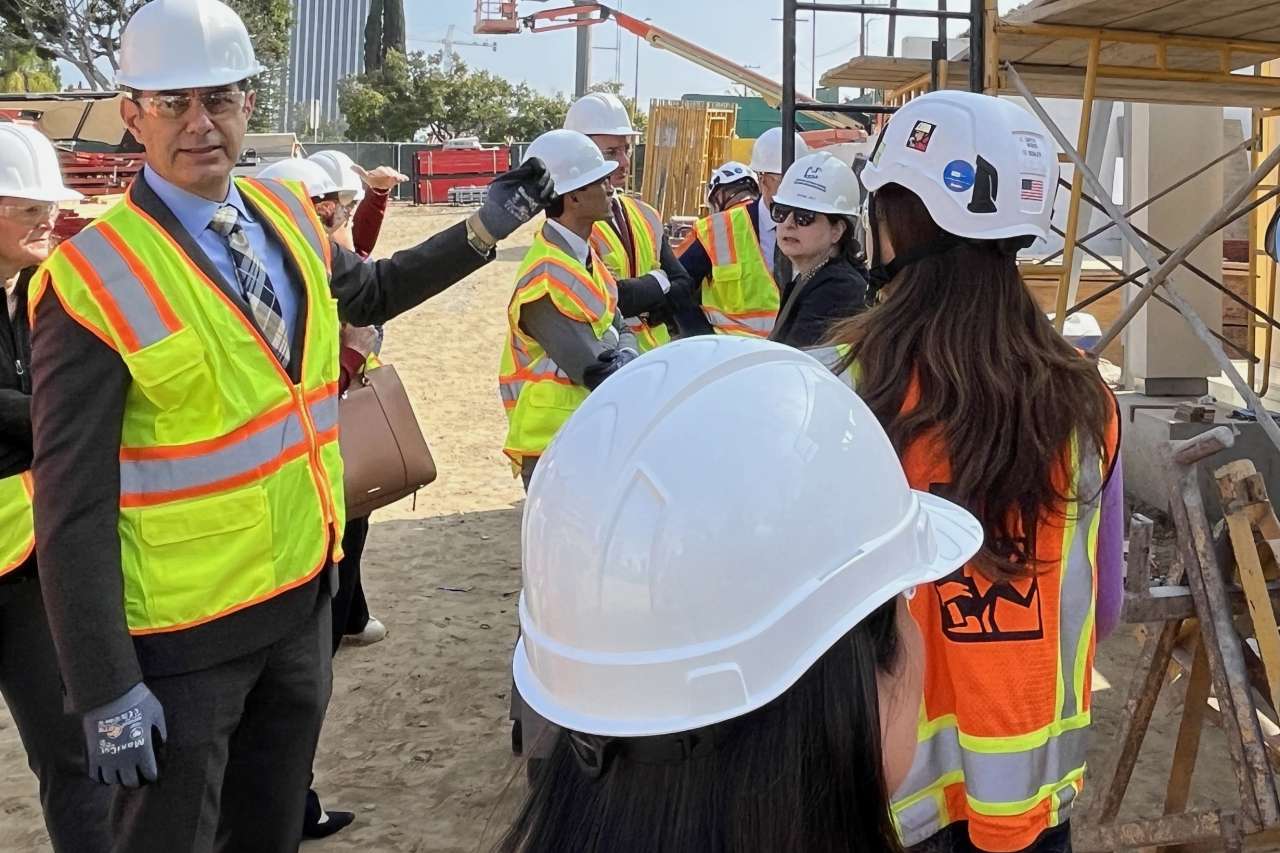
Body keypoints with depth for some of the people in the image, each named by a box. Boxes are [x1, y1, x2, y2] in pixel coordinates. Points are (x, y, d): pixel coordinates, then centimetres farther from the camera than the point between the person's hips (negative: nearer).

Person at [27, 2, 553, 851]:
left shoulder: (287, 217, 0)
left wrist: (482, 231, 12)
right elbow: (73, 503, -19)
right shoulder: (94, 279, -20)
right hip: (185, 624, -6)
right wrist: (104, 688, -19)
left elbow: (368, 291, 22)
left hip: (304, 587, 6)